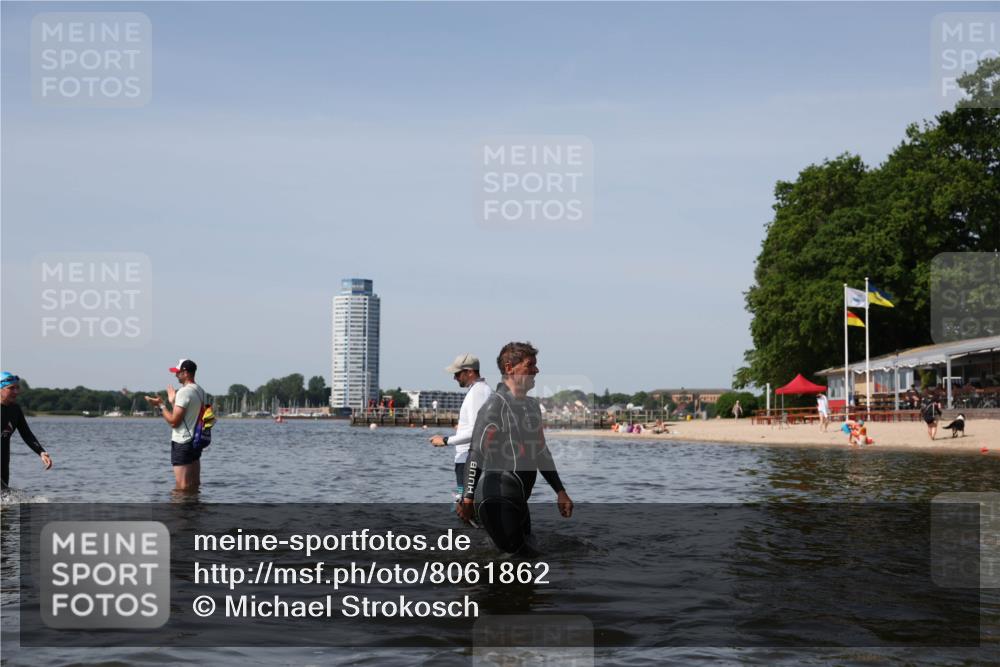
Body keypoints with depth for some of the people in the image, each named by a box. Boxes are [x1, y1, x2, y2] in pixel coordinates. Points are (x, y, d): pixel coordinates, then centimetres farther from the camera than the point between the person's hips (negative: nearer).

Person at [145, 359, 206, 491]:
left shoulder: (183, 392, -17)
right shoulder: (201, 392, 11)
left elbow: (174, 421, -18)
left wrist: (161, 405, -7)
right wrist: (173, 401, 26)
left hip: (182, 443, -9)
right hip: (196, 441, 9)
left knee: (182, 488, -6)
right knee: (194, 485, 12)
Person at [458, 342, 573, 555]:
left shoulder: (532, 405, 17)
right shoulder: (496, 404, -10)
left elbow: (541, 452, 25)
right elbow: (476, 452, -15)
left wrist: (560, 491, 23)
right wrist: (467, 498, -21)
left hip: (519, 501, 9)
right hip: (497, 498, -9)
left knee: (528, 553, 13)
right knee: (514, 551, -14)